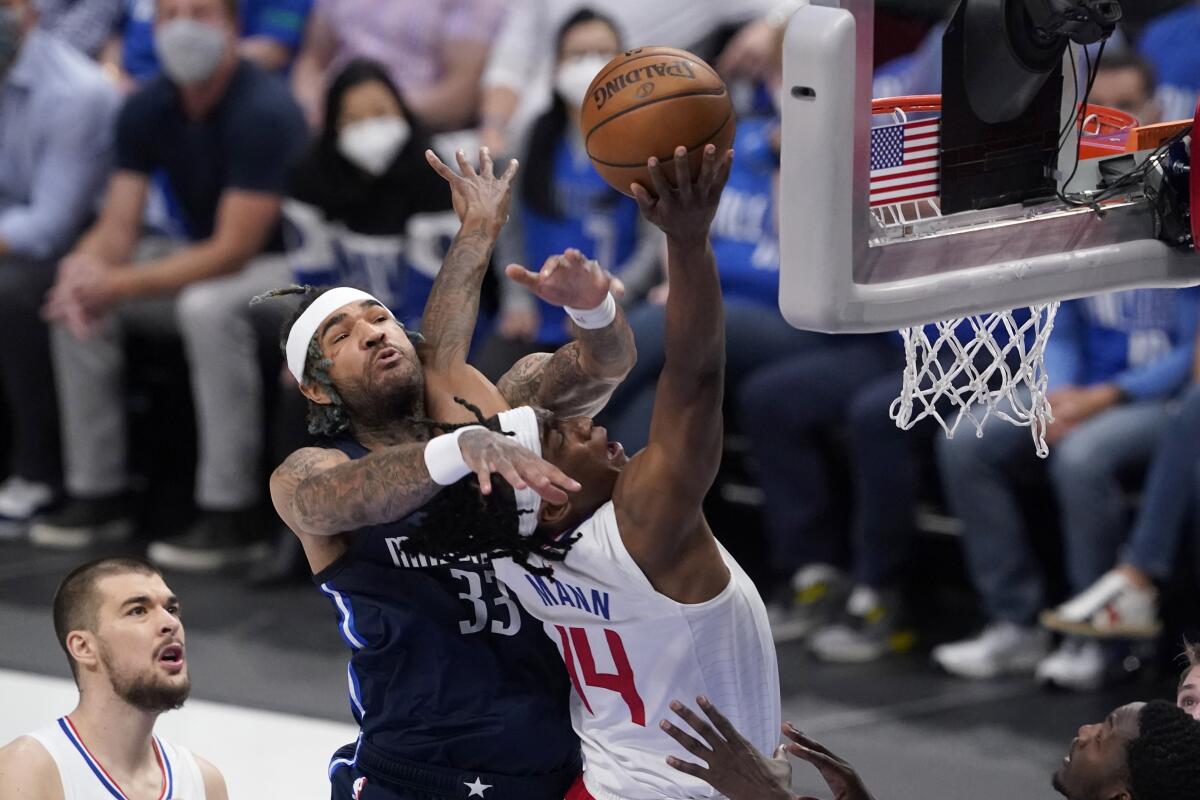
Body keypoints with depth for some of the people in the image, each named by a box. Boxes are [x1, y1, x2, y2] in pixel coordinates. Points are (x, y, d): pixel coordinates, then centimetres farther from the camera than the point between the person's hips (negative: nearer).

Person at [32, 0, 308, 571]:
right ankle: (98, 491, 0)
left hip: (288, 264, -8)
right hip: (205, 258, 8)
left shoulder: (263, 112, -24)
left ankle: (232, 515, -28)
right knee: (77, 301, -9)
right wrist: (84, 268, -28)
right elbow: (117, 228, -4)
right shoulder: (148, 110, -3)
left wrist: (121, 284, -31)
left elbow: (233, 250, -27)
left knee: (209, 307, -38)